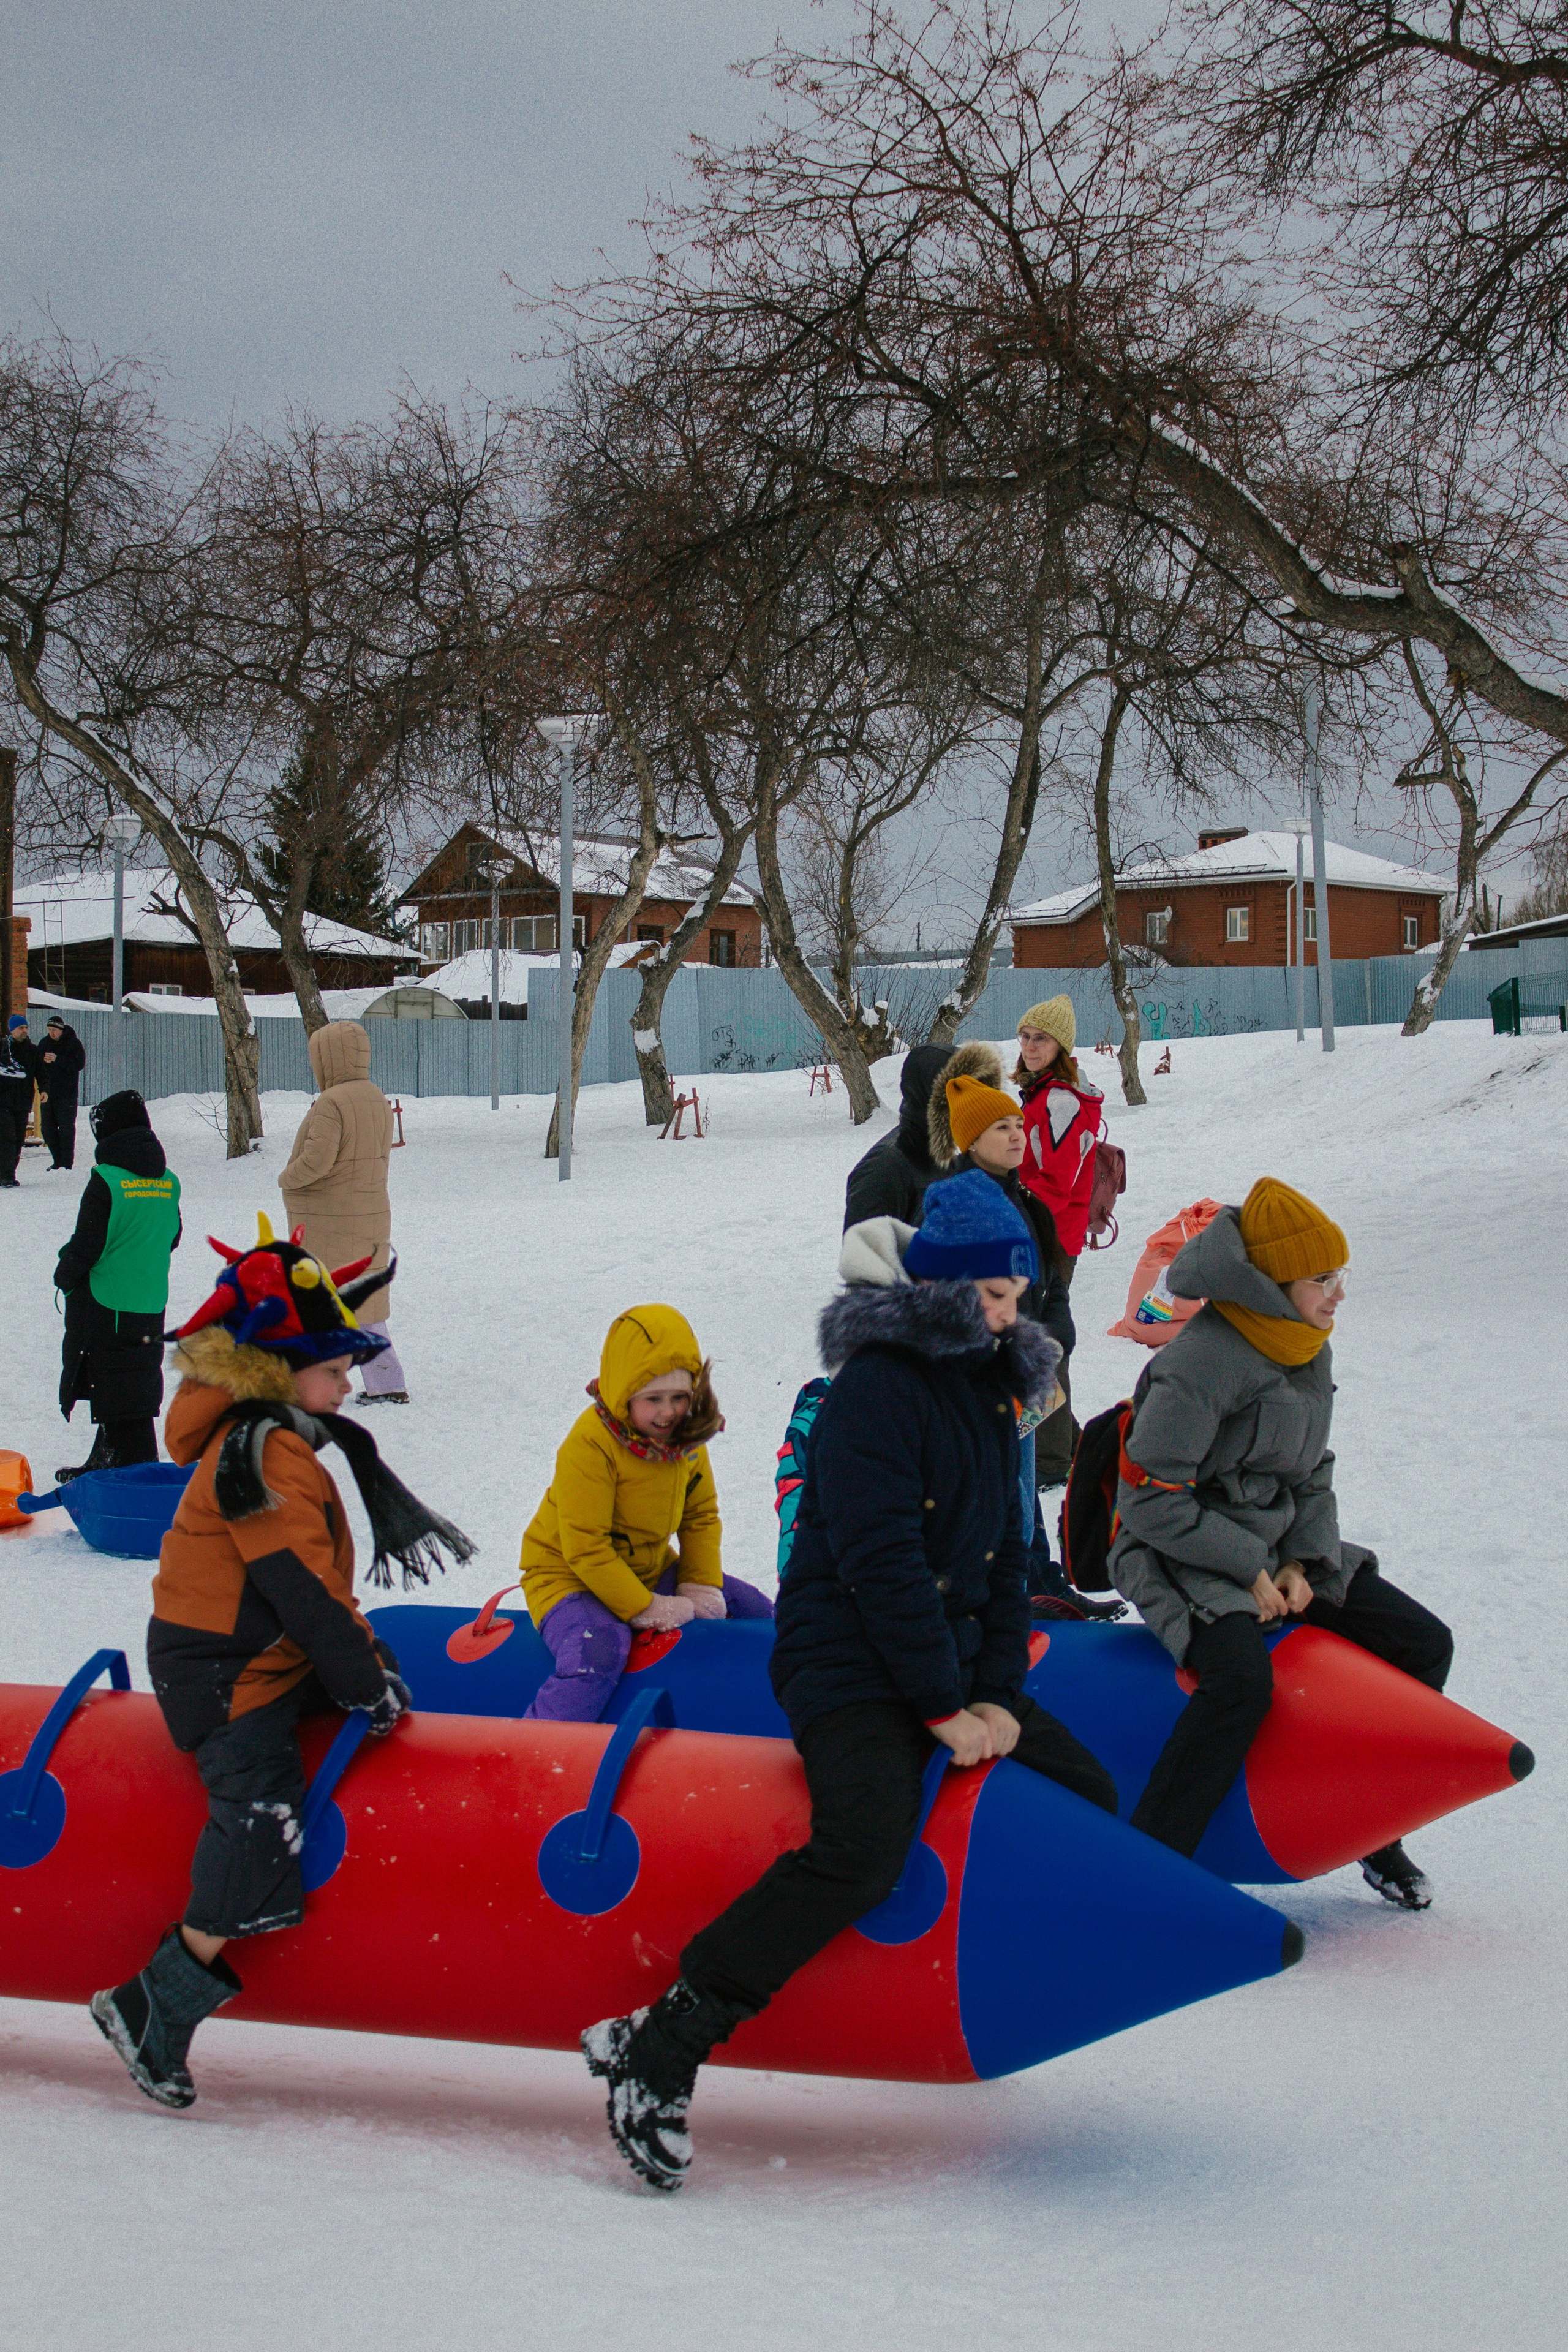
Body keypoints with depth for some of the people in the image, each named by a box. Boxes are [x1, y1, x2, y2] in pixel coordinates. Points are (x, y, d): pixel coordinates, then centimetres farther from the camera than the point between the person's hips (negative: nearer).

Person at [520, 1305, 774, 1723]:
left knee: (755, 1611, 10)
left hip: (649, 1570, 8)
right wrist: (644, 1608, -25)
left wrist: (700, 1586, -6)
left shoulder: (685, 1437, -4)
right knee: (599, 1651, -39)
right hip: (568, 1575, -8)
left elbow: (701, 1516, 9)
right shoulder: (590, 1445, -26)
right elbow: (586, 1548, -25)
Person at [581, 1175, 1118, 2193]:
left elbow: (1002, 1555, 15)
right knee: (863, 1849, -30)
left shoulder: (990, 1388, 15)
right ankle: (660, 2048, -29)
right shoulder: (877, 1386, -13)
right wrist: (946, 1707, -17)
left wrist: (997, 1695, 2)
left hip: (950, 1664, 9)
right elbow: (882, 1561, -19)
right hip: (850, 1664, -9)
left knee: (1090, 1799, 9)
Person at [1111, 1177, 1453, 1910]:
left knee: (1423, 1644, 2)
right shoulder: (1204, 1361, -22)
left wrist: (1302, 1560, -3)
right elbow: (1149, 1499, -21)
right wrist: (1248, 1569, -19)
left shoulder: (1311, 1350, 6)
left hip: (1278, 1551, 9)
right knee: (1243, 1679, -35)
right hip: (1183, 1554, -9)